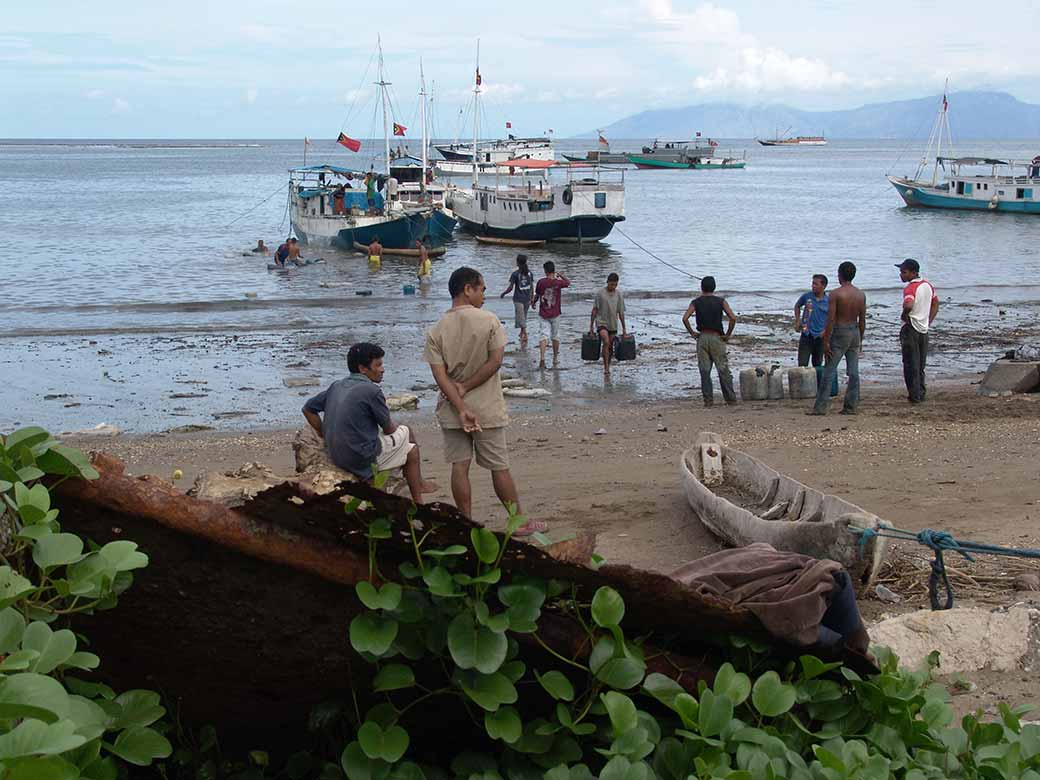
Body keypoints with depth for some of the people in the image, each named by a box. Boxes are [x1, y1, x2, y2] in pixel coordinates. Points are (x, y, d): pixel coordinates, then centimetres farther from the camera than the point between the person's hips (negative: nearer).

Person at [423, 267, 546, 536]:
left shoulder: (436, 332, -4)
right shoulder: (489, 320, -10)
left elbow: (439, 375, -11)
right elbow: (496, 360, -15)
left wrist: (461, 409, -15)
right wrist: (466, 388, -9)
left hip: (452, 412, 2)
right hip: (487, 408, -2)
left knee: (460, 467, 7)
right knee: (500, 467, 6)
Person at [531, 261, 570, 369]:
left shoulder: (541, 282, -10)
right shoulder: (558, 282, -8)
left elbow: (537, 295, 4)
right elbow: (568, 282, 14)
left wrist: (533, 302, 25)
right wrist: (559, 275, 28)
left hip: (543, 314, -1)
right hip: (555, 314, 1)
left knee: (543, 335, -4)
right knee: (555, 336, 15)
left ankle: (542, 357, -24)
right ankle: (555, 360, 26)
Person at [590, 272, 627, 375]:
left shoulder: (619, 294, 4)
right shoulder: (600, 293, -5)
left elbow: (621, 312, 8)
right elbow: (594, 310, -2)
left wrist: (624, 328, 7)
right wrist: (591, 326, -4)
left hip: (613, 324, 4)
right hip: (601, 322, -4)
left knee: (610, 347, 7)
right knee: (606, 342, -22)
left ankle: (608, 367, 22)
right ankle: (606, 367, -18)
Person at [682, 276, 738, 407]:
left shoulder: (696, 302, 4)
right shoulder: (721, 301, 2)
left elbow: (685, 318, -10)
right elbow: (733, 318, -10)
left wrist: (692, 333, 1)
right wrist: (728, 335, 0)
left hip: (702, 337, 1)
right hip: (717, 338, -1)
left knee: (704, 371, 4)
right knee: (723, 370, 3)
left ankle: (708, 399, 0)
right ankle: (731, 399, 4)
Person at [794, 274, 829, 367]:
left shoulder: (829, 301, -6)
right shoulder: (807, 296, -4)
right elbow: (797, 306, 16)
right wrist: (797, 321, 6)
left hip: (820, 336, 0)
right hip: (806, 335, 0)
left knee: (817, 364, 14)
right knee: (802, 364, -4)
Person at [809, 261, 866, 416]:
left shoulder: (836, 294, -13)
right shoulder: (861, 294, 5)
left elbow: (830, 319, -15)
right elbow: (862, 320, 9)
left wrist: (826, 341, -11)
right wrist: (860, 340, 18)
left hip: (840, 333, -6)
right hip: (855, 332, 6)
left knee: (829, 372, -3)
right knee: (853, 372, 7)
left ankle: (820, 407, -3)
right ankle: (851, 406, 9)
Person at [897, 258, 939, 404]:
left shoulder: (910, 288, -17)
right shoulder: (928, 285, 9)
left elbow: (909, 305, -36)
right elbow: (936, 304, 19)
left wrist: (904, 315, -17)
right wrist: (928, 322, 18)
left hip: (911, 328, -8)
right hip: (924, 329, 8)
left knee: (911, 364, -1)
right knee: (920, 365, 15)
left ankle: (915, 395, -1)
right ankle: (921, 393, 18)